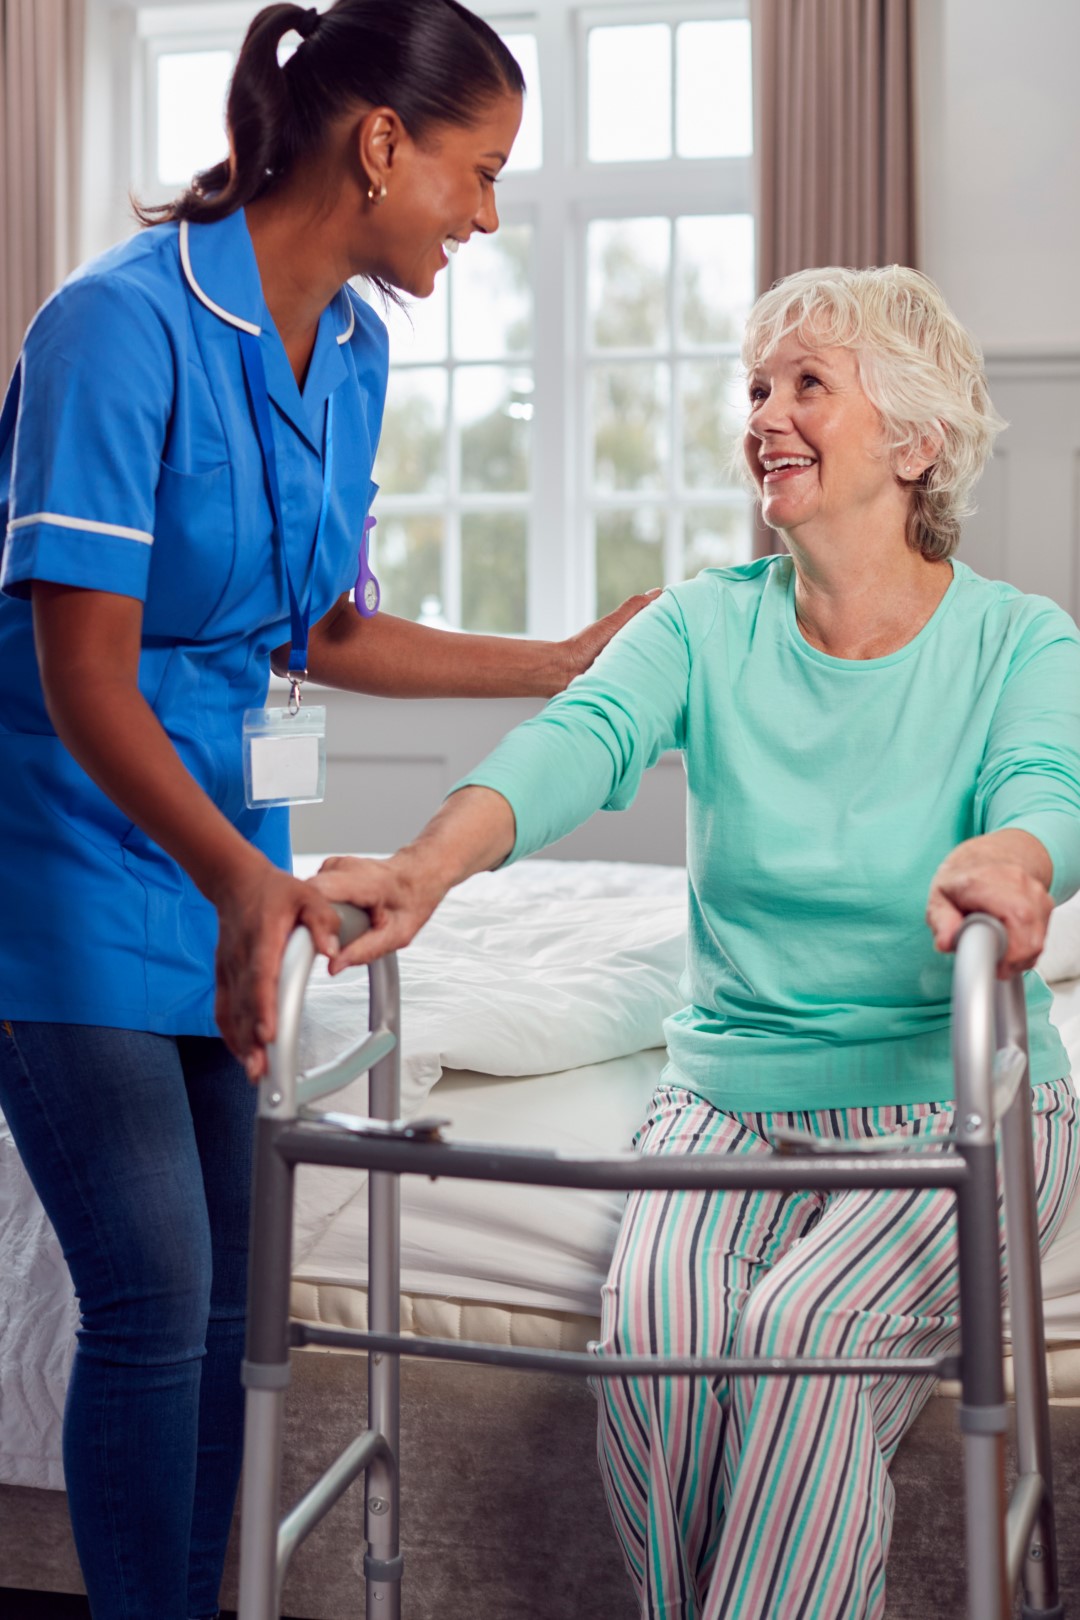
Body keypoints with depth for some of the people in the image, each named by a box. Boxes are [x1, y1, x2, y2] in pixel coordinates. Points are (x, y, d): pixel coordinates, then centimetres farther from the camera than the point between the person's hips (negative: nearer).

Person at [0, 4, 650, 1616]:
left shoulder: (352, 349, 6)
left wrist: (562, 664, 14)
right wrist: (238, 878, -36)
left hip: (228, 858, 8)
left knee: (224, 1290, 10)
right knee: (154, 1298, -6)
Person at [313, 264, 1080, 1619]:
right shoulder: (707, 626, 3)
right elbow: (583, 737, -16)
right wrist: (430, 863, -38)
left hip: (958, 1104, -2)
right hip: (732, 1094, 2)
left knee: (798, 1329, -28)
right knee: (654, 1327, -23)